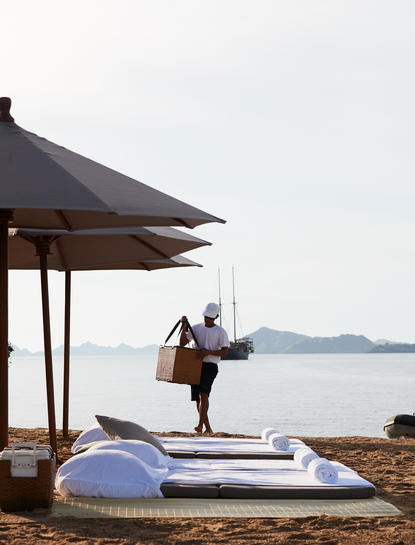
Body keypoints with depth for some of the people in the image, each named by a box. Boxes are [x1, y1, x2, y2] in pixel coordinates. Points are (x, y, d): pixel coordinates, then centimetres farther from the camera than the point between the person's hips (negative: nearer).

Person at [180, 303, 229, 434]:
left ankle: (200, 426, -30)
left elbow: (224, 352, -4)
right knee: (198, 398, 4)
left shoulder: (220, 332, 2)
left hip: (210, 366, -4)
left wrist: (208, 352, -18)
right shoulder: (196, 328, 13)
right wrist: (184, 326, -2)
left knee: (203, 393, -24)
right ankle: (208, 428, 13)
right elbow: (182, 343, 9)